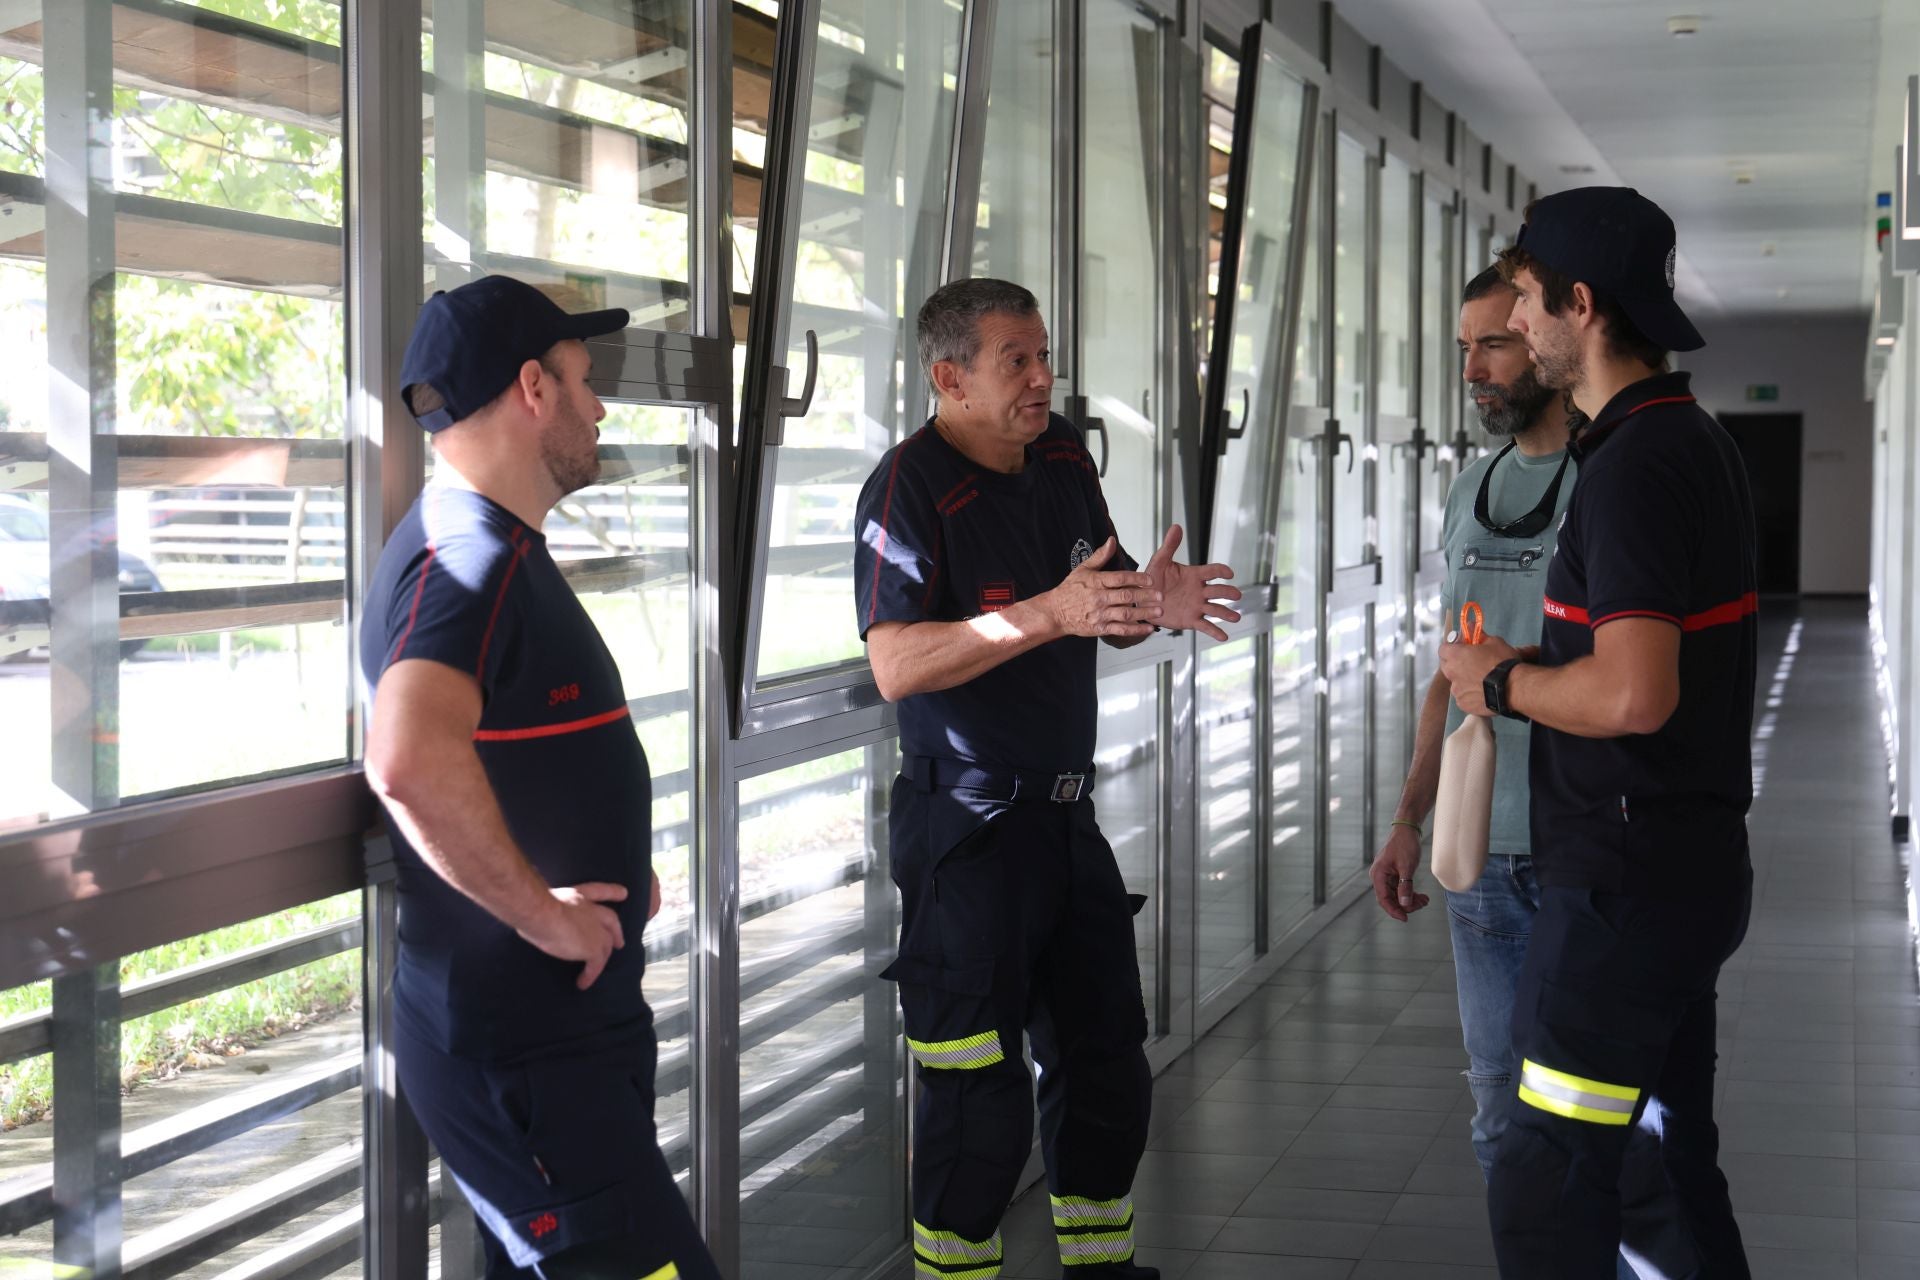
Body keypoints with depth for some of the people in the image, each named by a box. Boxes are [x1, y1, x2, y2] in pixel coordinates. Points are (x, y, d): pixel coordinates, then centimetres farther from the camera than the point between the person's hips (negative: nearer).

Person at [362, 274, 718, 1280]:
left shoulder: (495, 548, 16)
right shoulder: (470, 558, -18)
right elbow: (412, 760, -38)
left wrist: (615, 862, 15)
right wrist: (544, 914, -26)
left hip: (567, 1030, 11)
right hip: (517, 1053, -11)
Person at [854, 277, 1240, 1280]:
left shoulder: (1062, 457, 9)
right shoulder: (910, 485, -15)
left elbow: (1104, 617, 18)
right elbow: (896, 665, -25)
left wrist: (1153, 603, -6)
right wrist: (1051, 613, -33)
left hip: (1065, 813, 8)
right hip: (966, 828, -8)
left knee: (1107, 1061, 15)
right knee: (979, 1095, -4)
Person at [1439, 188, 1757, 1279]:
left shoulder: (1634, 463, -19)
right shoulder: (1695, 441, 12)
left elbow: (1632, 694, -30)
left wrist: (1502, 680, -13)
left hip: (1630, 876, -10)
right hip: (1691, 860, 10)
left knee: (1547, 1190, -5)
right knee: (1671, 1154, 18)